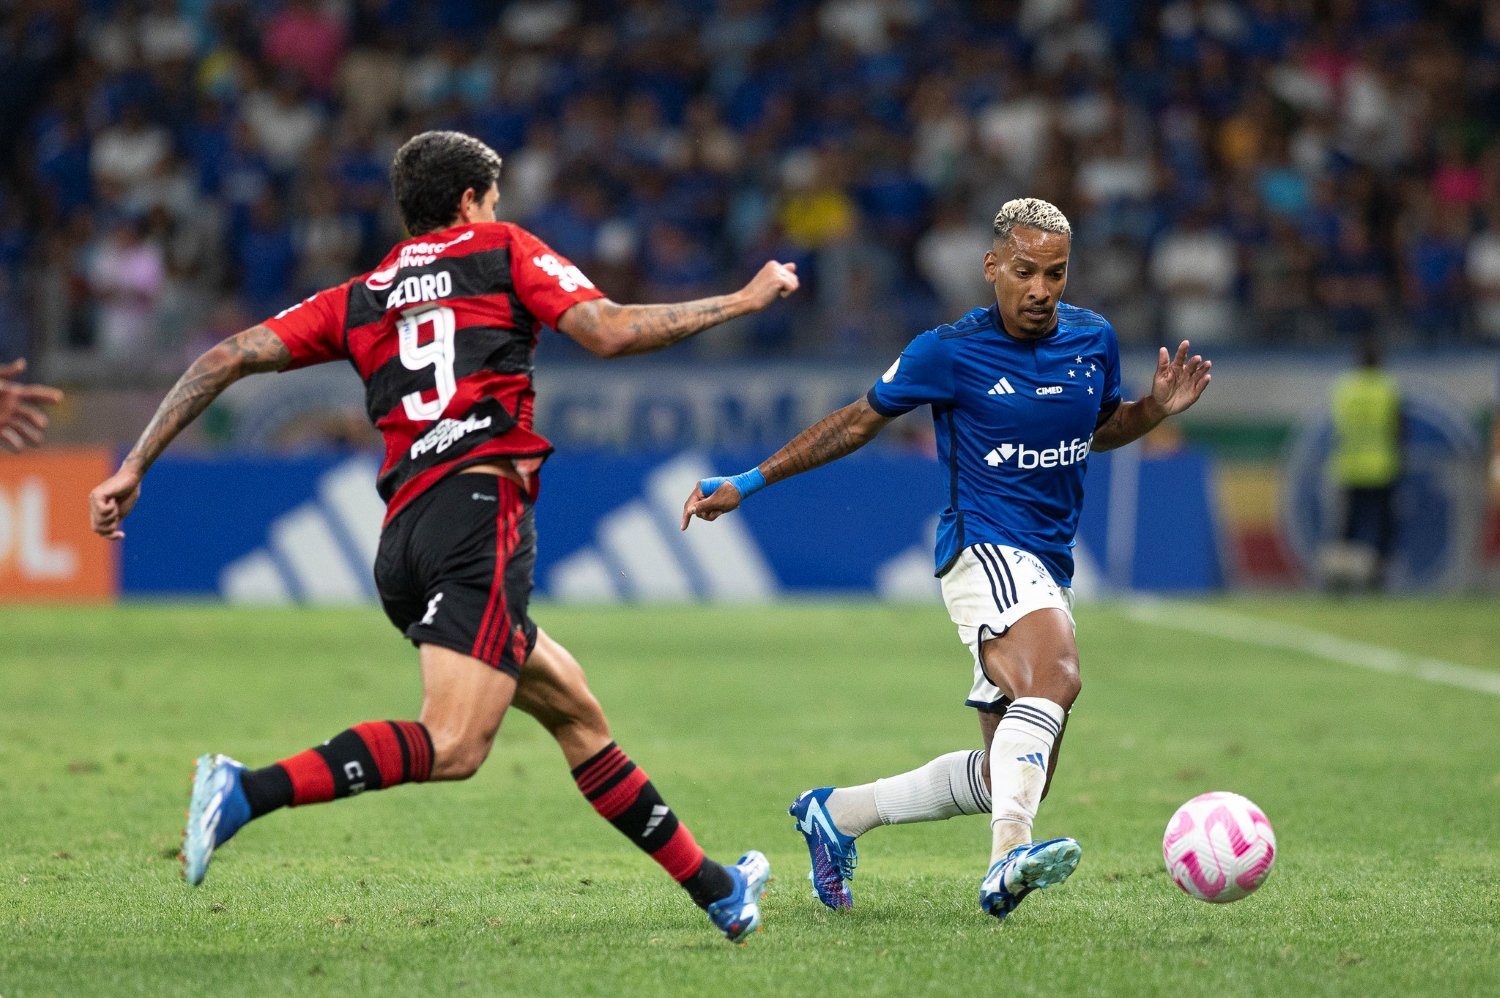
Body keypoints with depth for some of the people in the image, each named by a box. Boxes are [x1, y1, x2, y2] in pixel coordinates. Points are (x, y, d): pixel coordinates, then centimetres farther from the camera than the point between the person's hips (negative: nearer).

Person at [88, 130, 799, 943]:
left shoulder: (358, 300, 24)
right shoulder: (500, 249, 13)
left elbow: (228, 358, 15)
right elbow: (608, 333, 1)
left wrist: (134, 466, 17)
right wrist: (742, 300, 11)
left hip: (403, 539, 7)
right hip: (480, 508, -7)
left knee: (576, 711, 18)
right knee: (452, 744, -22)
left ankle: (714, 891, 21)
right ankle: (246, 792, -37)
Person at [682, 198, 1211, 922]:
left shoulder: (1093, 341, 7)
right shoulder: (950, 353, -6)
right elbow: (862, 419, 5)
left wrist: (1159, 407, 3)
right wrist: (749, 482, 5)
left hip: (1050, 568, 7)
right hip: (984, 549, -7)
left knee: (1008, 779, 9)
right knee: (1055, 673, -37)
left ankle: (836, 813, 27)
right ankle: (1007, 861, -51)